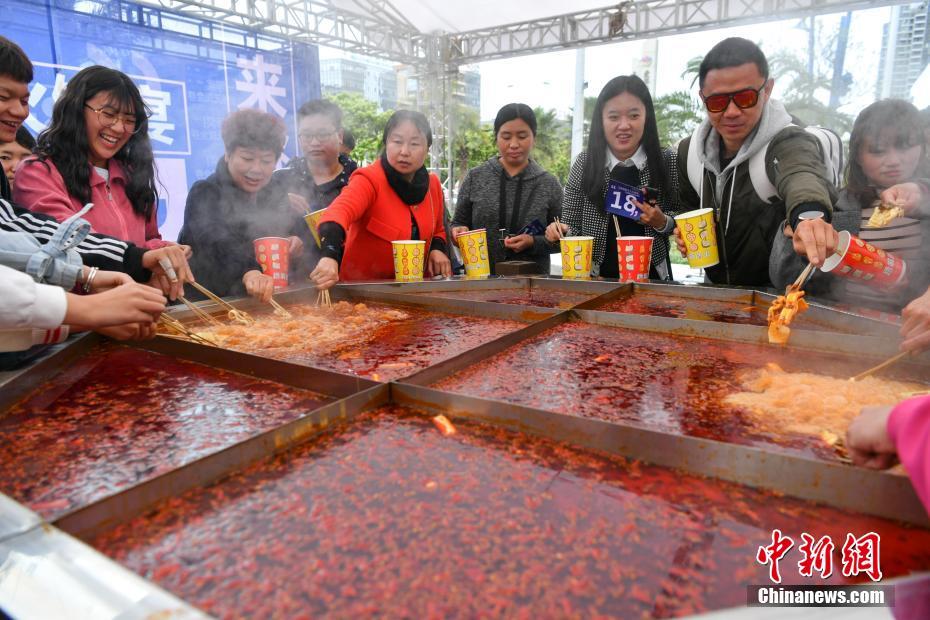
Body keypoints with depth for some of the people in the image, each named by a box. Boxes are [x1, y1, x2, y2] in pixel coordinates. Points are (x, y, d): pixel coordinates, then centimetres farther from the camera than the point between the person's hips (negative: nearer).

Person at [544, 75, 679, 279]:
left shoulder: (668, 162, -2)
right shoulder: (584, 163, -2)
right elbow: (574, 227, 3)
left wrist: (662, 222, -12)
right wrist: (562, 232, -17)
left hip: (650, 278, -1)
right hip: (598, 278, 2)